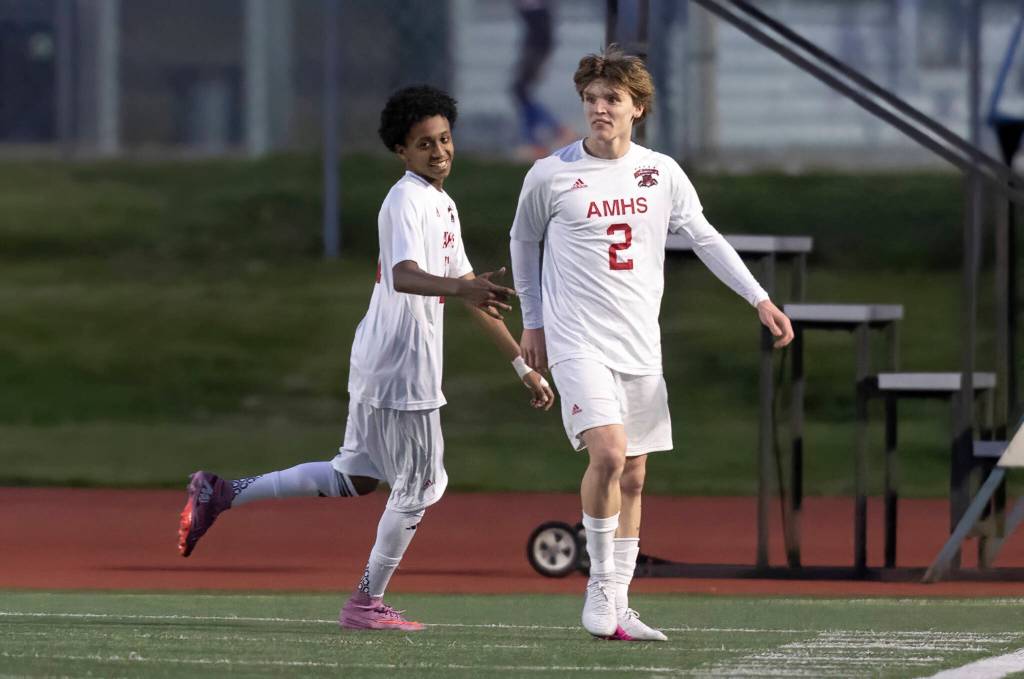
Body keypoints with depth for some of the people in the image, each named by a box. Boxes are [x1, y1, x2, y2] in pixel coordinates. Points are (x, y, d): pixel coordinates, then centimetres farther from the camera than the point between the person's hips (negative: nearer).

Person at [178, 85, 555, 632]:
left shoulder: (444, 205, 18)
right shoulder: (406, 200, -14)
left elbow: (470, 294, 23)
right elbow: (404, 276, -33)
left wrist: (523, 365, 22)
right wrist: (459, 287, -52)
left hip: (376, 363, 10)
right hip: (400, 366, -10)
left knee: (355, 477, 16)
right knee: (420, 485, 1)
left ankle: (223, 494, 15)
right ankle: (367, 603, 12)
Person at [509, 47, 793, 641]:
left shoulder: (662, 173, 4)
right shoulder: (550, 175, -3)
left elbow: (706, 239, 10)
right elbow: (525, 241, 12)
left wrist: (760, 299, 2)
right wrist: (533, 320, 14)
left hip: (641, 347, 4)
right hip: (578, 341, -4)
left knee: (633, 478, 6)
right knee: (608, 453, -23)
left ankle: (617, 607, 13)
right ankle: (600, 584, -7)